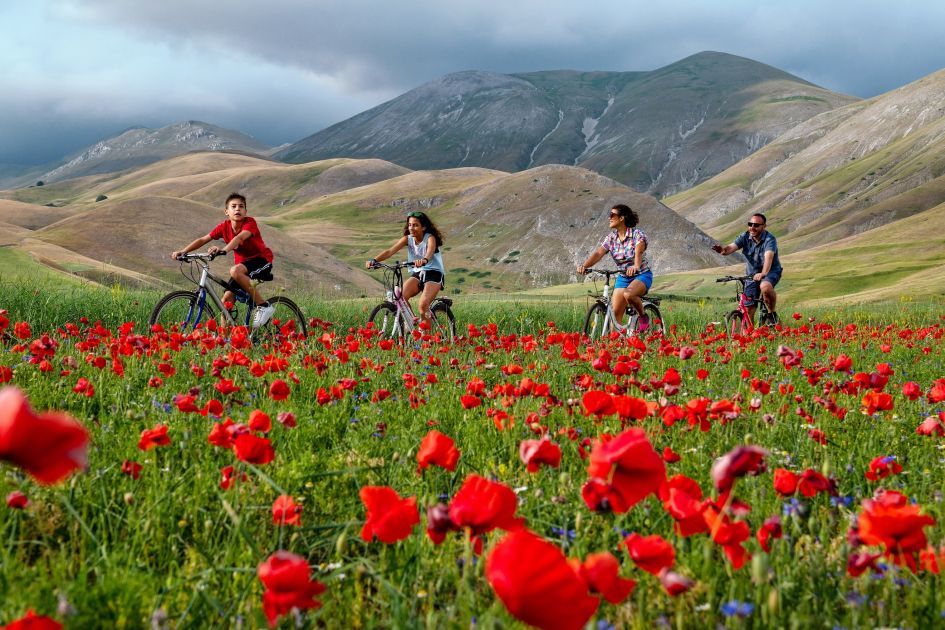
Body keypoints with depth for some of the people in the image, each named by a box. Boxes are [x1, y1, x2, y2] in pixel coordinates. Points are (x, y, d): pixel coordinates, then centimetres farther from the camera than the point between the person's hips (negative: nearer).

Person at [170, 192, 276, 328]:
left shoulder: (250, 223, -19)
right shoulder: (224, 226, -4)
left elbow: (240, 237, -39)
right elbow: (203, 240, -7)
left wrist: (223, 250, -56)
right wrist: (183, 251, -20)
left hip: (261, 259, -6)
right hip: (242, 263, 6)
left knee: (235, 271, -34)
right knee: (227, 297, -8)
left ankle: (263, 306, -24)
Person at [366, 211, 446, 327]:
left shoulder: (430, 238, -13)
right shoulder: (407, 239, -2)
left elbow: (430, 251, -37)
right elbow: (390, 251, -15)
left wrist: (424, 260, -62)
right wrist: (374, 260, -33)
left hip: (434, 273, -5)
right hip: (417, 273, 5)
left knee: (423, 305, -26)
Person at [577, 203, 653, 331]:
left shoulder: (638, 234, -16)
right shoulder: (611, 238, -2)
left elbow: (639, 251, -36)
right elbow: (598, 253, -16)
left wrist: (636, 266, -57)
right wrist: (584, 266, -35)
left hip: (642, 276, -5)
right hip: (623, 277, 5)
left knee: (628, 294, -35)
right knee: (615, 313, -5)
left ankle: (643, 317, -9)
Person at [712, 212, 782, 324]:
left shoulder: (769, 239, -21)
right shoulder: (745, 236, -9)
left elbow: (768, 257, -37)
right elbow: (731, 247, -23)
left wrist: (763, 274, -55)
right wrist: (723, 250, -48)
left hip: (771, 271, -4)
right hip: (752, 273, 4)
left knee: (765, 286, -37)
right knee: (748, 308, -1)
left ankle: (772, 313, -13)